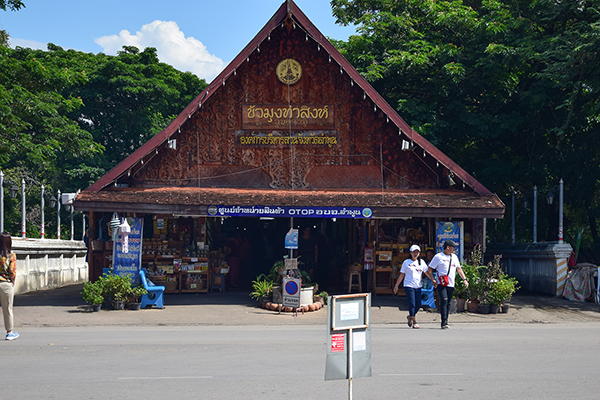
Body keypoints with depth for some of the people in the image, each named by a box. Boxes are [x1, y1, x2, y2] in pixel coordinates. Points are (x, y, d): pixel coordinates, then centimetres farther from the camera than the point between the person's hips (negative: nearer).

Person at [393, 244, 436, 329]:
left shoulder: (421, 262, 11)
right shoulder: (406, 262, 1)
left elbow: (427, 272, 13)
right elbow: (401, 275, 4)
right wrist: (396, 286, 3)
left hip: (418, 286, 4)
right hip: (409, 286, -4)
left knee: (418, 305, 3)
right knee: (412, 304, -10)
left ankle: (410, 316, 28)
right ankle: (414, 323, -6)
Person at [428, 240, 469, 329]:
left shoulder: (454, 257, 17)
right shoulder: (438, 256, -1)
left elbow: (459, 269, 24)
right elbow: (429, 269, 0)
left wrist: (464, 279, 14)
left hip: (451, 285, 6)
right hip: (441, 284, -6)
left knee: (448, 303, 6)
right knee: (444, 301, -18)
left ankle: (445, 322, 12)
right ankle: (444, 322, -21)